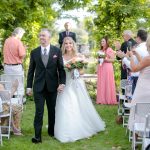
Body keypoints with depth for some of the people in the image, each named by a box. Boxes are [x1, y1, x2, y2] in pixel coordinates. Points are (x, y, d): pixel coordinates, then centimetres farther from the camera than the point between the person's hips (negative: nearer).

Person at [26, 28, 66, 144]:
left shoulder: (57, 51, 0)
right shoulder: (34, 52, 2)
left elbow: (61, 68, 0)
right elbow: (31, 70, 5)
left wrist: (62, 83, -10)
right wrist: (29, 86, 2)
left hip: (52, 86, 0)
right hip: (39, 86, 0)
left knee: (52, 110, 13)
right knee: (39, 111, -4)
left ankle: (51, 131, 30)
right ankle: (38, 136, 0)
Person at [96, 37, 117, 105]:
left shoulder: (110, 50, -3)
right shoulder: (100, 50, 17)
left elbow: (112, 59, -7)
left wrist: (105, 59, -17)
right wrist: (97, 68, 14)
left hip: (107, 68, -6)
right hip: (101, 68, 6)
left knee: (108, 83, -5)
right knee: (101, 84, 3)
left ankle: (108, 99, 0)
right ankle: (101, 99, 6)